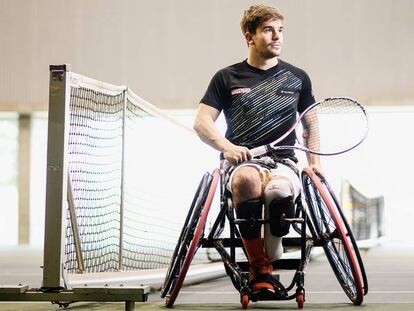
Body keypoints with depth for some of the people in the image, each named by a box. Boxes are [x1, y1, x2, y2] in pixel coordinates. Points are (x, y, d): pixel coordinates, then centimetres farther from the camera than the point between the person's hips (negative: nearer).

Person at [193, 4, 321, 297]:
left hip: (283, 161, 1)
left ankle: (272, 252, -10)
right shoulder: (227, 78, 12)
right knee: (247, 179, -41)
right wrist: (227, 147, -14)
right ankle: (259, 268, -27)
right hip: (242, 161, -1)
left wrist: (315, 163, 12)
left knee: (280, 189, -39)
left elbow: (310, 126, 27)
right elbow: (202, 122, 5)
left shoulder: (298, 78, 18)